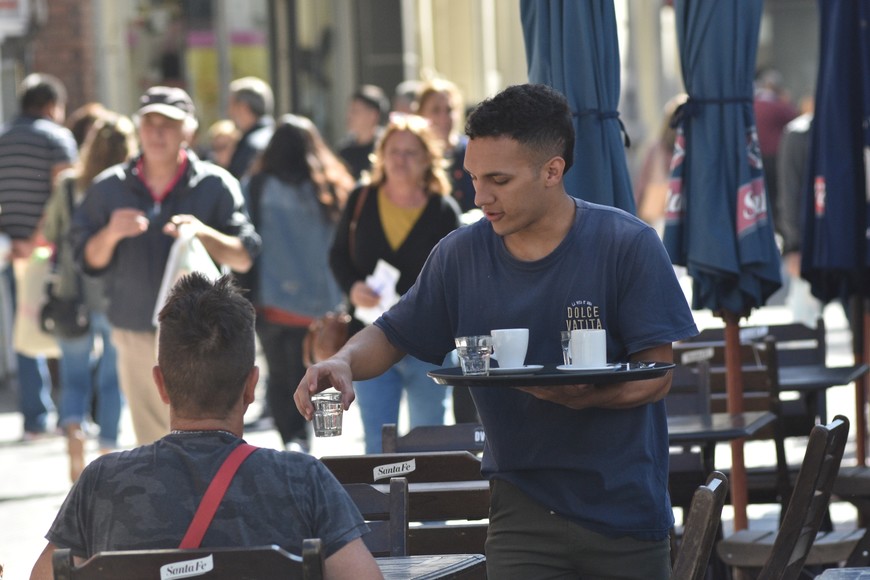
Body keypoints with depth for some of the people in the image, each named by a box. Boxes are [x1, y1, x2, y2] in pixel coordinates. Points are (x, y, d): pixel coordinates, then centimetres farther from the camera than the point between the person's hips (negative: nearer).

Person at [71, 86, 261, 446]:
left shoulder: (215, 185, 0)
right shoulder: (110, 188, 6)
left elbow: (244, 259, -3)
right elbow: (89, 261, 8)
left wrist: (204, 234, -21)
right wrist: (111, 234, -13)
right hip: (136, 336, 3)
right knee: (152, 446, 10)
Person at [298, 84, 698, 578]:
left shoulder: (628, 245, -7)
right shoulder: (462, 255, 3)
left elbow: (657, 374, -11)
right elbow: (392, 336, 13)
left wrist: (586, 394, -31)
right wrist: (344, 363, -10)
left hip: (625, 504, -1)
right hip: (523, 508, 1)